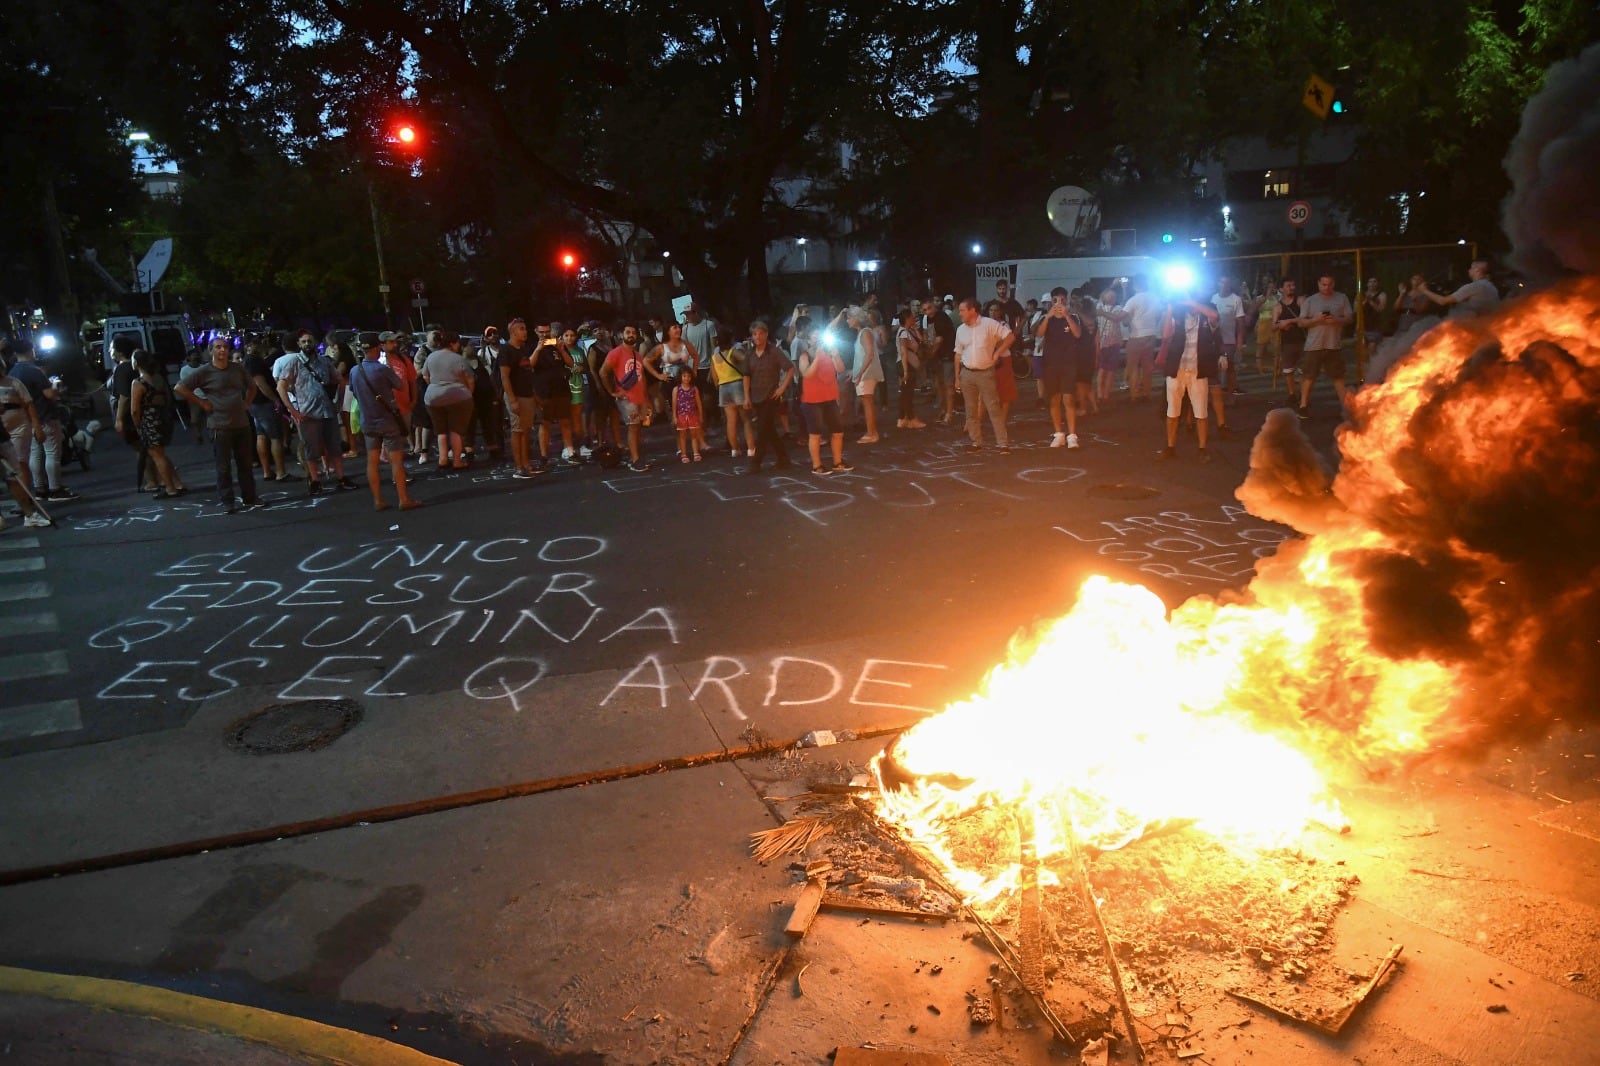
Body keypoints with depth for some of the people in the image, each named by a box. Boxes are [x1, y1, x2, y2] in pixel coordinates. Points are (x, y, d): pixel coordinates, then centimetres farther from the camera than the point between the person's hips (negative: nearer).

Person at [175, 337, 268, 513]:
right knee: (224, 467, 1)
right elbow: (181, 388, -7)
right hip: (220, 426, -5)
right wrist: (202, 403, -9)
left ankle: (250, 498, 20)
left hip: (242, 424, 5)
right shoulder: (204, 372, -5)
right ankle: (228, 502, 8)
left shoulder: (238, 369, 9)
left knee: (246, 464, 11)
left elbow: (252, 386, 26)